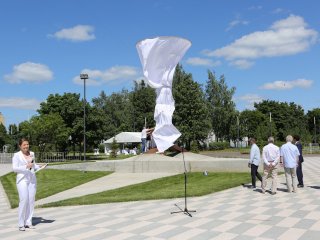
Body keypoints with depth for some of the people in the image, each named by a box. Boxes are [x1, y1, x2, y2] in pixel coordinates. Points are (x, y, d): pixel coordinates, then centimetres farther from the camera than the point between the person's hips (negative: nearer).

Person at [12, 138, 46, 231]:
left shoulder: (32, 153, 12)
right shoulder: (16, 155, -2)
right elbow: (14, 168, -9)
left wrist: (39, 166, 2)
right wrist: (26, 167, -21)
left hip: (32, 179, 5)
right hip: (22, 179, -5)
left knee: (31, 200, 2)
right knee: (24, 200, -13)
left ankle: (28, 222, 9)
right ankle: (21, 224, -3)